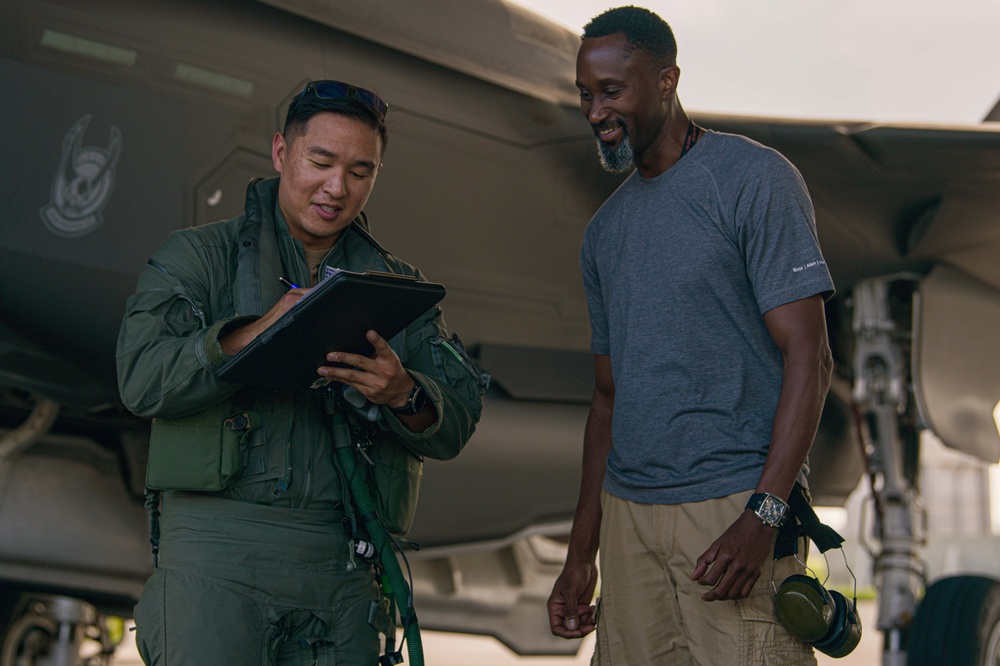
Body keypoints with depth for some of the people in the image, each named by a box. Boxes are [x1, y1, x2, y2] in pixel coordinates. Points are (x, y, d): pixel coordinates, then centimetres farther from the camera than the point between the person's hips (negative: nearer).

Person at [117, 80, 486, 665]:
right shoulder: (200, 257, 7)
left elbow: (457, 425, 8)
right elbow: (144, 376, -9)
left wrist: (403, 396, -14)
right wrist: (257, 332, -21)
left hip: (343, 559, 3)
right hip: (218, 549, -3)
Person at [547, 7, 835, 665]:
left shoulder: (754, 179, -3)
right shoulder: (604, 232, 17)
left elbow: (808, 356, -10)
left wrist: (764, 513, -20)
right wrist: (581, 553, 17)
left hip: (735, 504, -6)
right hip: (626, 512, 6)